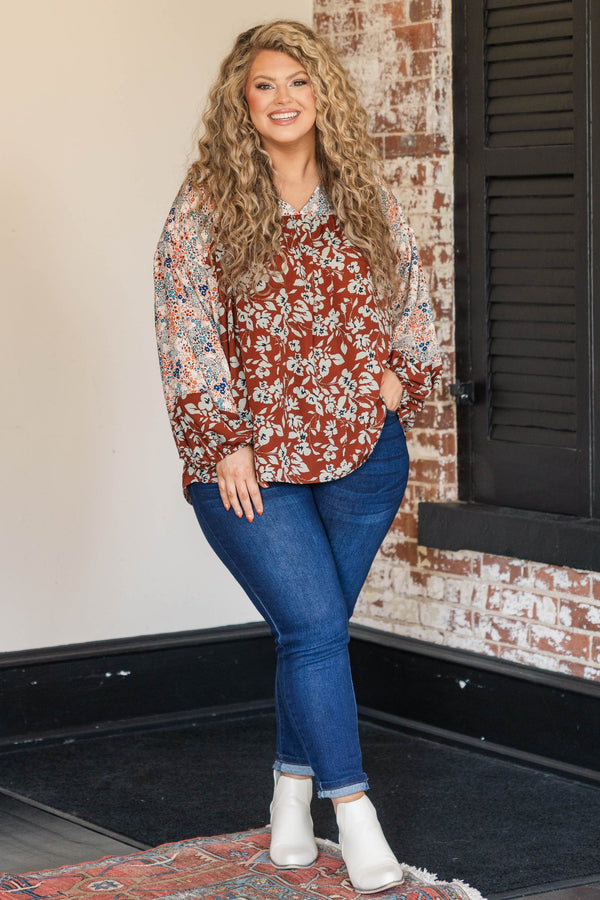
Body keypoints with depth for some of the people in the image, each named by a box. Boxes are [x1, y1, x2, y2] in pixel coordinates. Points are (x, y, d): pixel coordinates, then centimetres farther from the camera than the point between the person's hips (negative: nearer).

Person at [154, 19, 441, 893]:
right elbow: (186, 331, -6)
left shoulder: (367, 198, 8)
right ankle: (355, 813, -5)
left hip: (362, 455, 3)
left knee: (314, 630, 10)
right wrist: (223, 441, -10)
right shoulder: (206, 207, -3)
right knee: (315, 628, -12)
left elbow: (411, 299, 19)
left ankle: (294, 791, 27)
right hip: (252, 463, -3)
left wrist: (404, 379, 3)